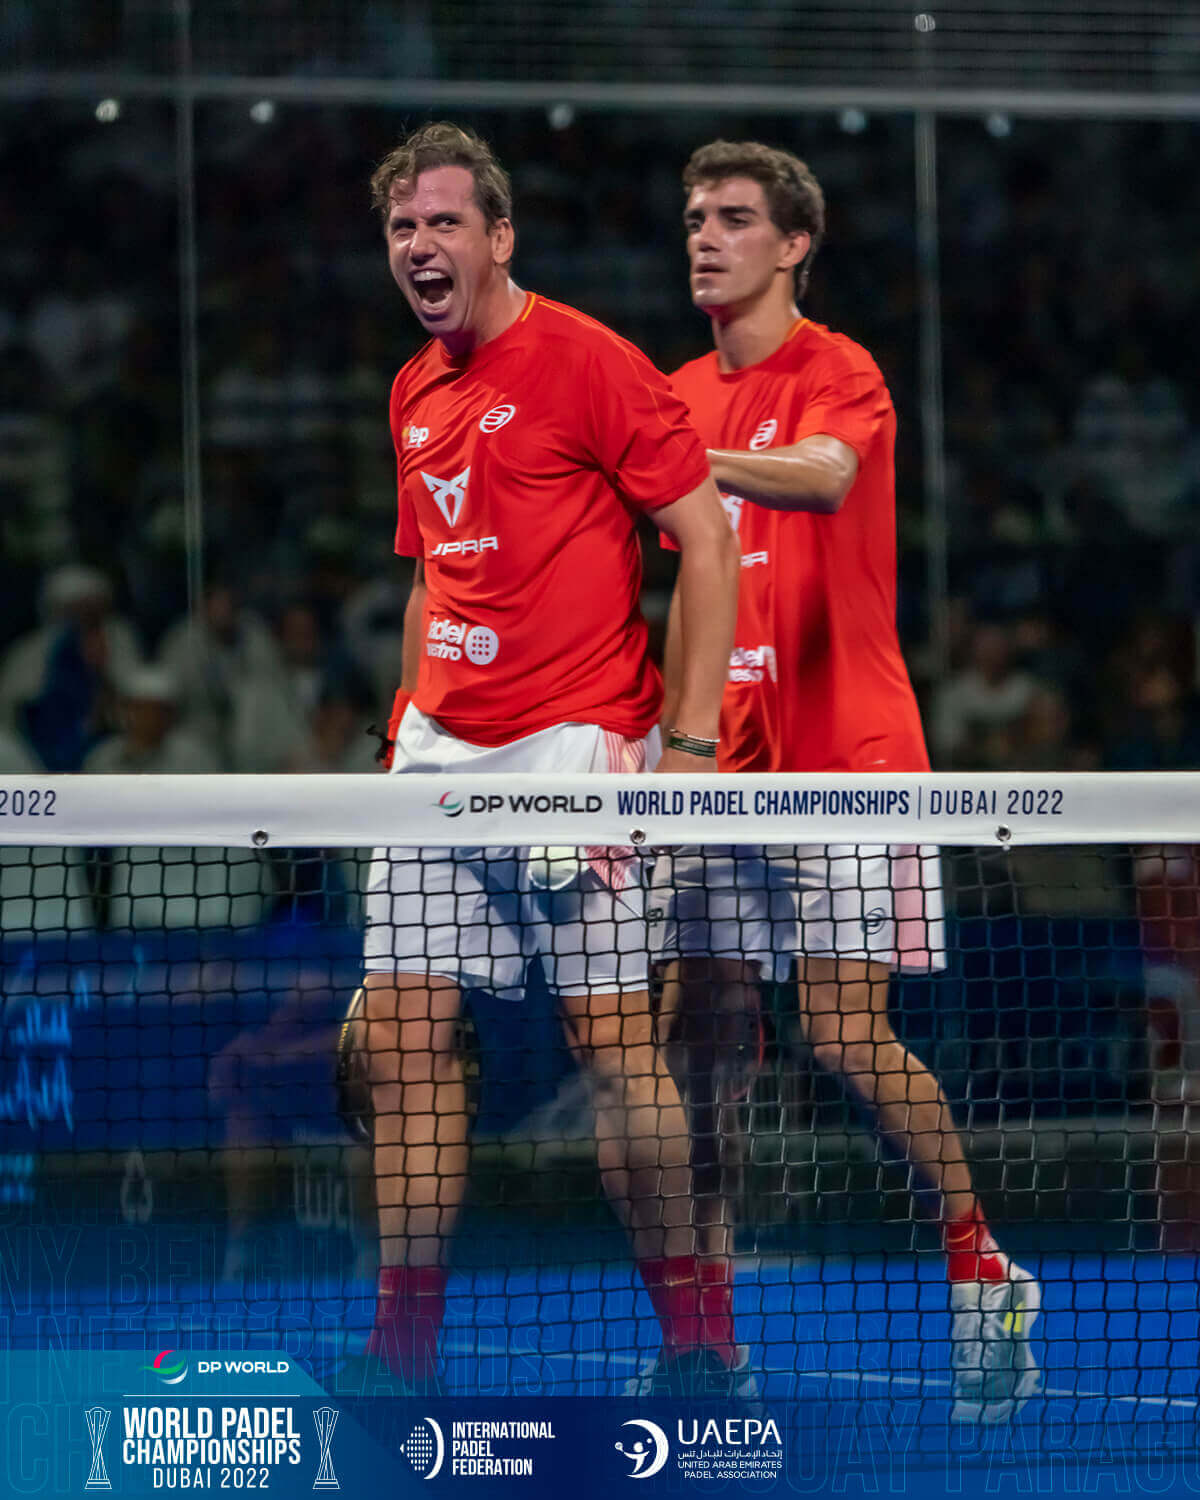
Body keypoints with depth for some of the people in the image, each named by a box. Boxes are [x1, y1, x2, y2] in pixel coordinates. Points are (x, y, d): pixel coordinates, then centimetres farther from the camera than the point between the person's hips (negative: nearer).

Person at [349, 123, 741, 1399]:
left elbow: (708, 539, -9)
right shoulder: (413, 396, 15)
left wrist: (689, 744, -14)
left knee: (612, 1041, -7)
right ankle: (406, 1341, 5)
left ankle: (696, 1328, 5)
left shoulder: (585, 361, -7)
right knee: (401, 1037, 1)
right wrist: (408, 737, 17)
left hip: (576, 746, -7)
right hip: (443, 762, 7)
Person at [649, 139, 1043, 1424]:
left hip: (840, 757, -6)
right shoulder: (681, 396, 15)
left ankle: (984, 1268, 6)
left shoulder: (838, 372, -5)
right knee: (700, 1033, 0)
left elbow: (826, 475, -28)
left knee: (845, 1032, -11)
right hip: (718, 771, 6)